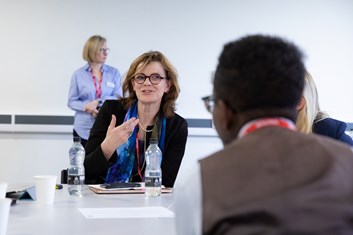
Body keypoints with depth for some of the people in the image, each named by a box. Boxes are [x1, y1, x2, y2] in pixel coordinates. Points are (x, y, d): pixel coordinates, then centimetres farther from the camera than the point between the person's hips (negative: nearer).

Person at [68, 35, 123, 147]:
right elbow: (71, 101, 3)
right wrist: (87, 107, -15)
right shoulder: (78, 74, 2)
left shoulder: (114, 73, 4)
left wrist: (98, 102, -16)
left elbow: (118, 98, -2)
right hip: (84, 129, 0)